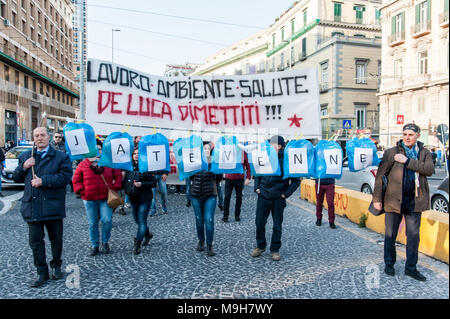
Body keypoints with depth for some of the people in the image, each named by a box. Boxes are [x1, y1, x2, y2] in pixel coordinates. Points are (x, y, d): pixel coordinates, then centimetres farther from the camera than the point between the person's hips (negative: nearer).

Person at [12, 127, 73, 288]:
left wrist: (43, 181, -20)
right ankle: (42, 272, 18)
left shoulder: (61, 157, -1)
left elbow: (65, 176, -14)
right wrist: (23, 167, -4)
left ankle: (56, 266, 32)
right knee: (35, 241, 5)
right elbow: (16, 178, 15)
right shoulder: (25, 157, 14)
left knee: (56, 239, 11)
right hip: (32, 206, 3)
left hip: (52, 206, -3)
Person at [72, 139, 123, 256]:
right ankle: (95, 246, 22)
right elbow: (76, 180, 9)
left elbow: (118, 175, 8)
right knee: (92, 223, 8)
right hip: (89, 199, 1)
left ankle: (105, 242, 15)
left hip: (105, 198, -1)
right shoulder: (83, 164, 3)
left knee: (107, 220, -9)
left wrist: (115, 187, -3)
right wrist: (81, 191, -3)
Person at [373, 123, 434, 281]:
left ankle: (411, 267, 23)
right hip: (394, 200, -1)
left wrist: (407, 161, -19)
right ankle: (389, 264, 26)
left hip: (415, 202, 2)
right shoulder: (391, 152, -2)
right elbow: (380, 175, -3)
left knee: (413, 236, 9)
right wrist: (377, 197, -7)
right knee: (390, 234, 9)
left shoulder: (424, 153, 6)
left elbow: (430, 169, -14)